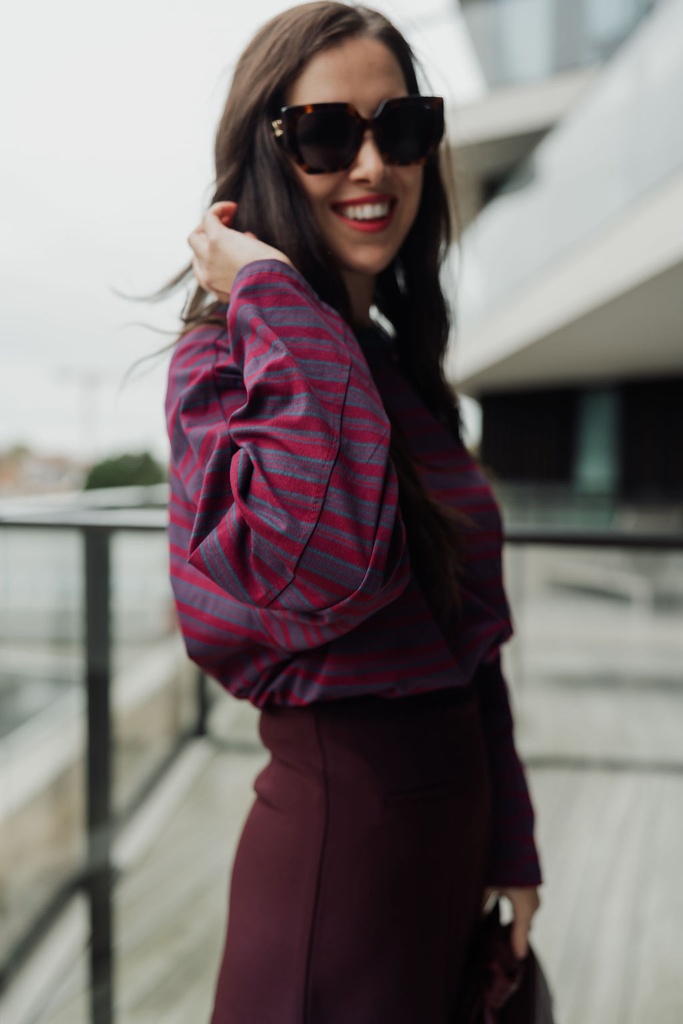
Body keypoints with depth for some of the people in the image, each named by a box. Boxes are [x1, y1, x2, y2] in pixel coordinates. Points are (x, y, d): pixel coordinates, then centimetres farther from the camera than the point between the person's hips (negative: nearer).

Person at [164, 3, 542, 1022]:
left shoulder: (392, 366, 9)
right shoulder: (230, 355, -14)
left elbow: (463, 630, 11)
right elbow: (325, 570, -35)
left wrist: (506, 843, 12)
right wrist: (278, 302, -24)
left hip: (451, 823, 8)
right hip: (343, 827, -7)